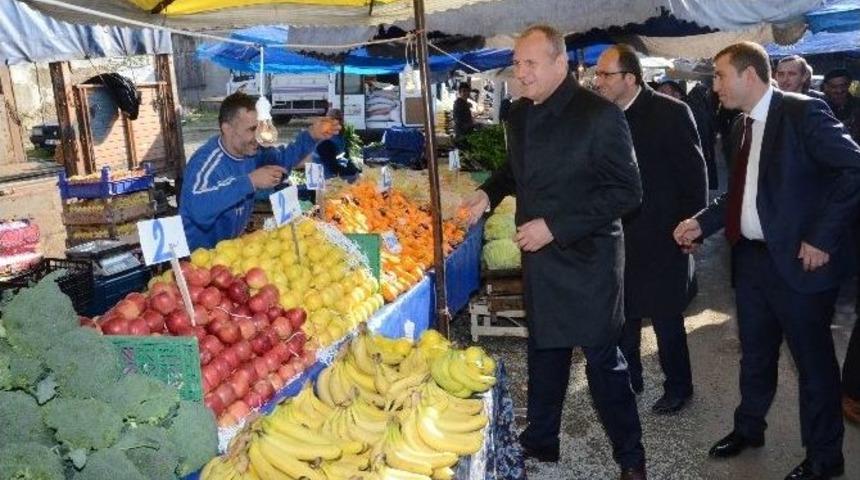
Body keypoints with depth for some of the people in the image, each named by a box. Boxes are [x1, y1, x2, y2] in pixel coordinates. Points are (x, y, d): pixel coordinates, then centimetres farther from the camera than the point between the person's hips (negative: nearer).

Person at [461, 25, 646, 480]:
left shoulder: (599, 115, -17)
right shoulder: (519, 113, 5)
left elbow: (626, 191, -18)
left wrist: (555, 227, -23)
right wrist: (489, 192, 2)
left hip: (587, 259, -6)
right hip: (539, 257, 7)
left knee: (603, 358, 5)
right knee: (543, 351, 18)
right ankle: (540, 441, 35)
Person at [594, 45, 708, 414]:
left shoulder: (670, 113, -13)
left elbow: (694, 174, -10)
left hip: (661, 240, -5)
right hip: (618, 237, 5)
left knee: (666, 317, 8)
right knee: (622, 315, 15)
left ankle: (678, 385, 28)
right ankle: (628, 378, 33)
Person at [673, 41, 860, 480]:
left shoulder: (802, 112, -13)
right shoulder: (743, 127, 10)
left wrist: (822, 237, -20)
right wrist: (702, 222, 3)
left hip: (798, 260, -7)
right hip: (751, 257, 7)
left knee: (813, 361, 9)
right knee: (755, 354, 20)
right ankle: (748, 428, 40)